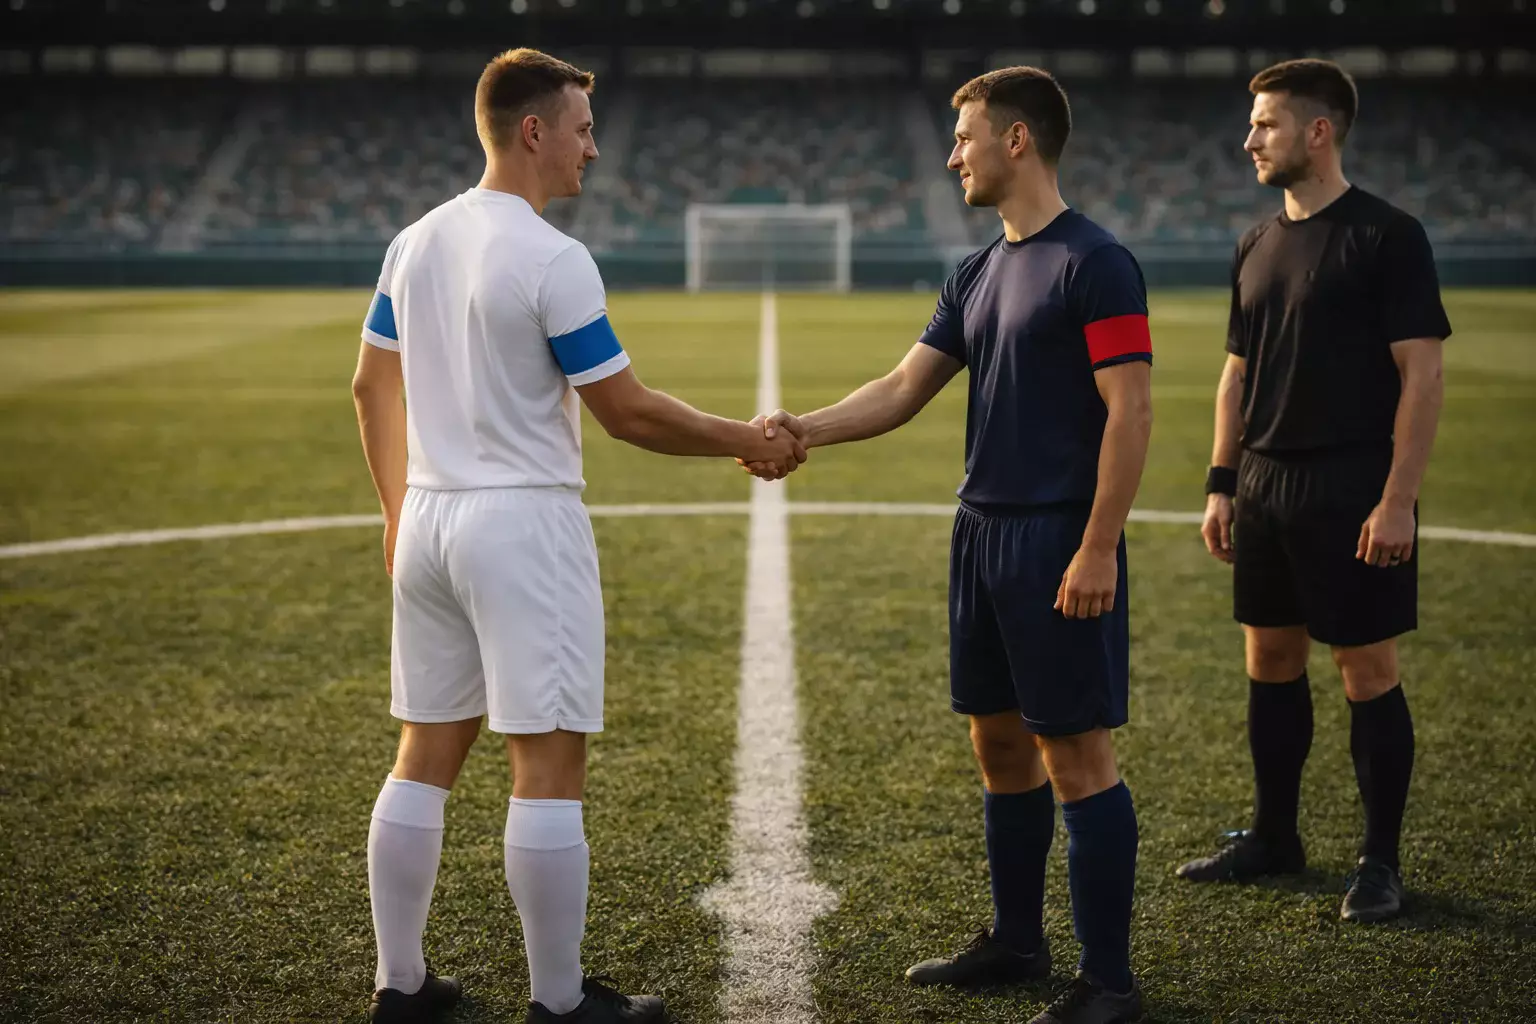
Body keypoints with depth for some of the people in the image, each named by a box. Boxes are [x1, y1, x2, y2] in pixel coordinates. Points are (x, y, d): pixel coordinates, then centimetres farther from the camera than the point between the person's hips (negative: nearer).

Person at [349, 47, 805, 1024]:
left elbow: (372, 385, 15)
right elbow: (628, 411, -12)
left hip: (428, 521, 8)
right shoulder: (553, 259, -15)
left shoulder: (417, 241, 8)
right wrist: (747, 441, 0)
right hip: (525, 524, -8)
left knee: (426, 755, 13)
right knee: (549, 763, -1)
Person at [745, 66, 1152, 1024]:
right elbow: (905, 388, 12)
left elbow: (1129, 414, -16)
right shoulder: (978, 273, 14)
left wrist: (1097, 549, -20)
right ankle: (1016, 942, 28)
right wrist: (804, 429, -2)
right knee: (1000, 744, 15)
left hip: (1061, 544, -8)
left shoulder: (1095, 263, -12)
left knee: (1078, 756, -4)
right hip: (984, 533, 8)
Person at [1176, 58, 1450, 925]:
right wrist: (1221, 482, 12)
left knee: (1368, 670, 0)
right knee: (1271, 662, 13)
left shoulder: (1387, 236, -10)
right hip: (1266, 489, 7)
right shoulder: (1259, 246, 12)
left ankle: (1382, 861, 11)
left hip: (1354, 493, -7)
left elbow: (1422, 373, -13)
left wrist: (1398, 499, -18)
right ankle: (1274, 837, 26)